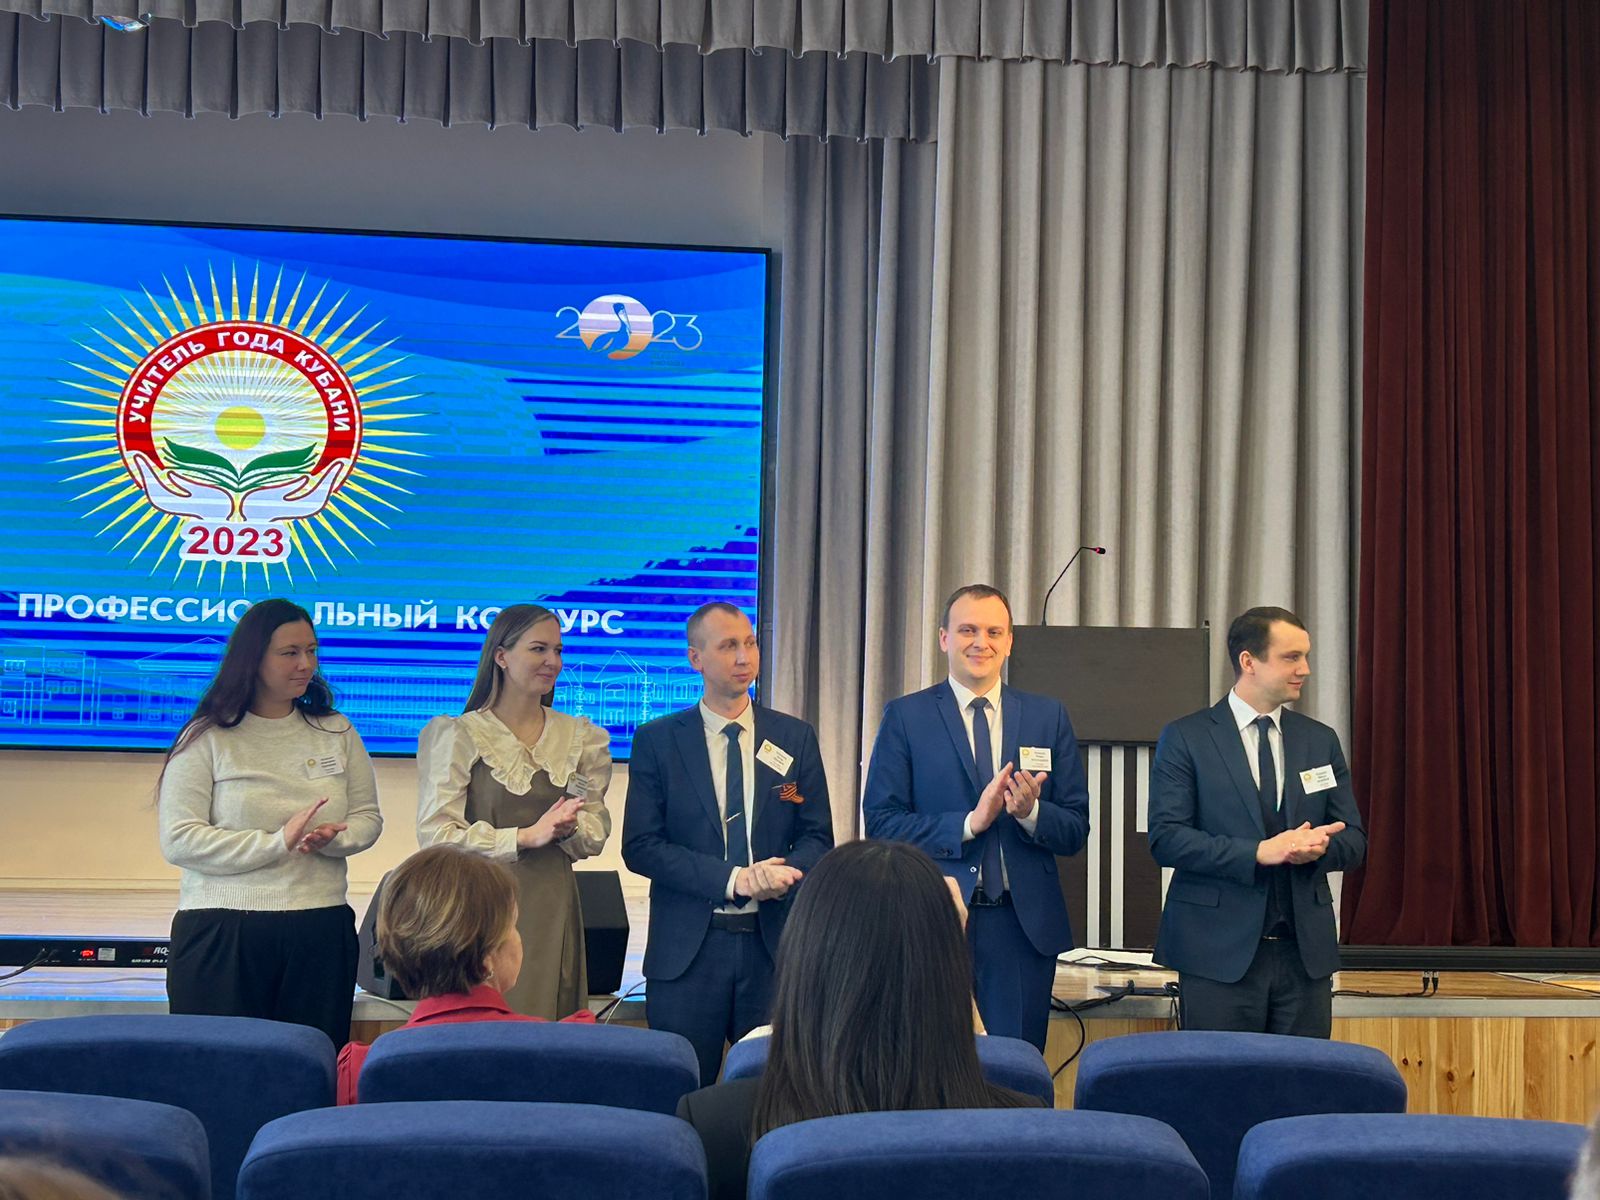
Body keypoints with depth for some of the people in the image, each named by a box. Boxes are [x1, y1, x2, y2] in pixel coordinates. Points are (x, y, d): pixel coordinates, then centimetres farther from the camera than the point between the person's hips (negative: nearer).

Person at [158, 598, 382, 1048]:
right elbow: (179, 841, -8)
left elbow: (368, 817, 13)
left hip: (320, 930, 3)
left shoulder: (335, 731, 12)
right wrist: (277, 843, -14)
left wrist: (331, 839, -10)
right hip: (221, 932, -3)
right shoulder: (206, 738, 0)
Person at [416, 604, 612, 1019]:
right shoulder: (458, 734, 0)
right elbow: (435, 834, -9)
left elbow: (597, 835, 12)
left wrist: (569, 828, -11)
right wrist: (527, 836, -14)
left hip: (553, 909, 4)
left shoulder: (579, 736, 14)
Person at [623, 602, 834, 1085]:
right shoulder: (657, 741, 2)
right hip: (687, 948, -1)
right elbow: (640, 846, -5)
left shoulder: (795, 738, 8)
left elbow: (817, 837, 8)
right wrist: (733, 879, -16)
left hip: (775, 941, 2)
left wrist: (784, 874, -15)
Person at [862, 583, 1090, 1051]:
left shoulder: (1048, 717, 9)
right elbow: (881, 824, -5)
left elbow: (1076, 831, 7)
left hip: (1023, 925, 2)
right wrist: (969, 823, -15)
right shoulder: (905, 717, 2)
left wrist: (1031, 812, -14)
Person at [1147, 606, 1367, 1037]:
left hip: (1306, 952, 4)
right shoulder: (1186, 738, -1)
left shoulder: (1321, 740, 13)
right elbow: (1166, 838, -9)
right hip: (1219, 953, -4)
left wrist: (1319, 847, -12)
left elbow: (1354, 840, 13)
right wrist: (1259, 852, -19)